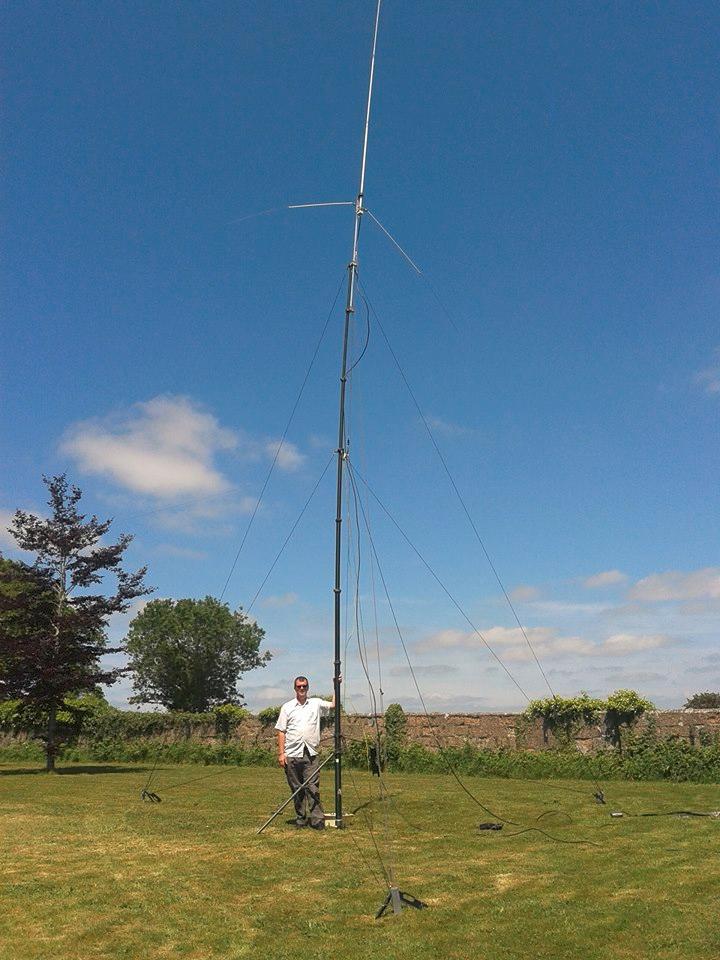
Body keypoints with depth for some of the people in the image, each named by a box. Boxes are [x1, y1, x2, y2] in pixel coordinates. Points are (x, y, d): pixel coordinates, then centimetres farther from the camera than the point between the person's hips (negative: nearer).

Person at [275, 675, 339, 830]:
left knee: (313, 787, -4)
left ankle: (317, 819, -2)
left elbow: (333, 705, 2)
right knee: (296, 789, 7)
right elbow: (281, 731, 3)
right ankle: (300, 819, 19)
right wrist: (281, 753, -4)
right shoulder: (287, 707, 5)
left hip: (310, 754, 0)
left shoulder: (316, 703, 8)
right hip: (292, 754, 0)